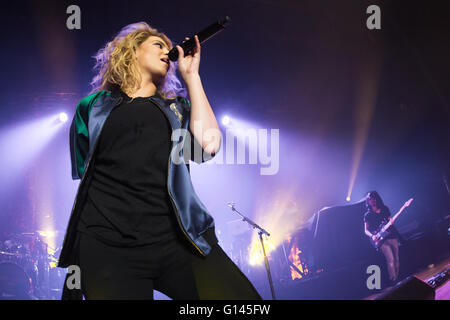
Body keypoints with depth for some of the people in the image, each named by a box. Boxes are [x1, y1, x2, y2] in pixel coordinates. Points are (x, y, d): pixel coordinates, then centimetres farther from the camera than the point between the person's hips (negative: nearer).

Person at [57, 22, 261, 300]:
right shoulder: (94, 106, 17)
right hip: (108, 245, -1)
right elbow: (84, 172, 21)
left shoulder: (177, 106, 22)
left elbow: (208, 144, 2)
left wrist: (191, 76, 9)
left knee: (239, 296, -16)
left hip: (179, 236, 2)